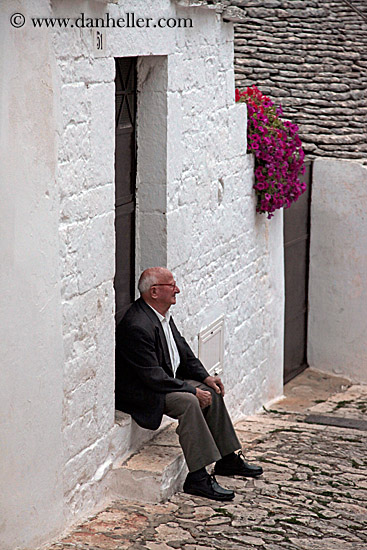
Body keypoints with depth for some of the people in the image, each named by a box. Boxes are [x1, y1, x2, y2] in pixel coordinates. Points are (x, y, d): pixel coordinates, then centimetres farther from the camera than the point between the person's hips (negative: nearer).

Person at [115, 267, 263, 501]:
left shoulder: (163, 314, 4)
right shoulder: (136, 327, -27)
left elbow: (182, 349, 16)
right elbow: (153, 377, -28)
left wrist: (204, 377, 4)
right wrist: (192, 390, -23)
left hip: (167, 380, 10)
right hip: (139, 392, -10)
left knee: (212, 392, 6)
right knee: (188, 403, -29)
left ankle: (228, 459, 18)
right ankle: (197, 478, -27)